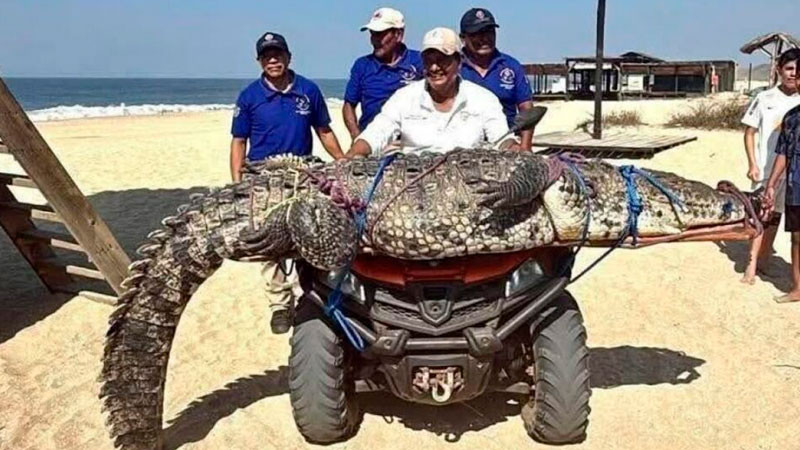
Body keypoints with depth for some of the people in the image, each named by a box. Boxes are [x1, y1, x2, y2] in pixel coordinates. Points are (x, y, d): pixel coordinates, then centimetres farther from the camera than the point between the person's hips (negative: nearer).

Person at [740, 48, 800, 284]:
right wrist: (752, 164, -8)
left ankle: (762, 262, 21)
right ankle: (752, 264, -2)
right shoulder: (765, 98, -2)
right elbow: (749, 133, 1)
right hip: (766, 168, -2)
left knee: (775, 214, 10)